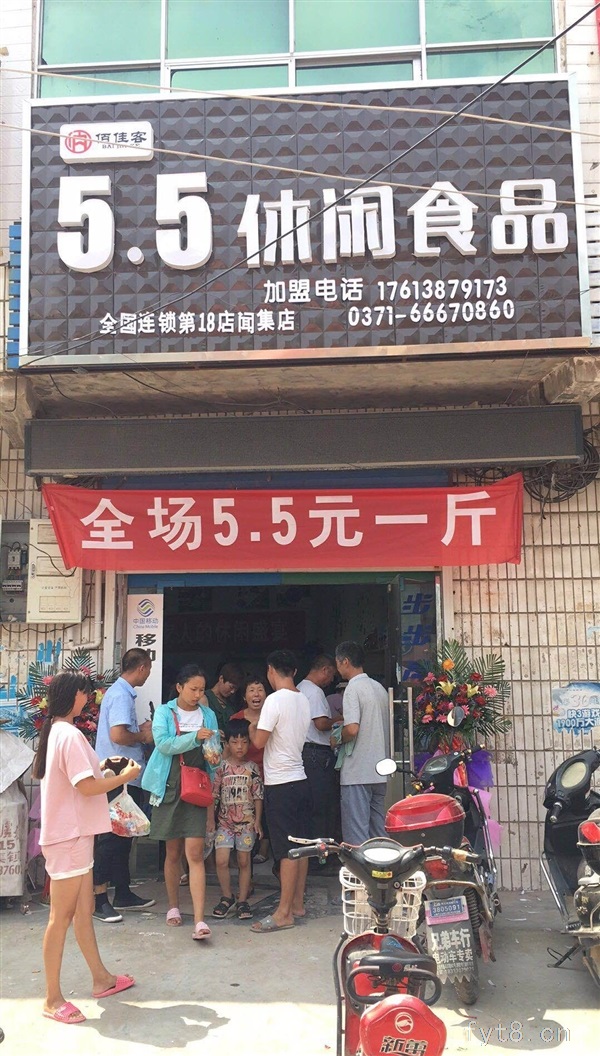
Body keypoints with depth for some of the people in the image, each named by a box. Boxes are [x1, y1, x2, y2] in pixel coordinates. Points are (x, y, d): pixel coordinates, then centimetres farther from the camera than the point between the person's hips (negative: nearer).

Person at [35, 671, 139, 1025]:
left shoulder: (55, 731, 11)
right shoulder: (71, 735, -20)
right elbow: (87, 787, -23)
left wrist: (101, 769, 13)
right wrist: (125, 776, -10)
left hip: (74, 833, 10)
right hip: (68, 836, -10)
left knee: (84, 909, 17)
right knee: (62, 916, 0)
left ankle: (101, 978, 29)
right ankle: (53, 999, 10)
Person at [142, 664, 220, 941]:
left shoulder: (208, 715, 7)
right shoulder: (164, 712, -1)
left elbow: (215, 750, 8)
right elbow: (164, 744, -16)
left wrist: (213, 757, -16)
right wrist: (195, 737, -27)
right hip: (170, 789, 0)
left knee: (195, 853, -7)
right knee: (173, 852, 11)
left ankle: (199, 920, -9)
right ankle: (173, 906, 31)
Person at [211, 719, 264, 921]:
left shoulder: (252, 768, -1)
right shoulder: (221, 767, -2)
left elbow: (258, 796, 2)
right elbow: (213, 794, 0)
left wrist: (257, 820, -2)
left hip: (247, 821, 0)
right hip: (225, 821, 0)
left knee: (244, 861, 5)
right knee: (221, 860, -8)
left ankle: (242, 901, 18)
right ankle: (227, 898, 13)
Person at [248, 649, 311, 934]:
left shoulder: (275, 700, -15)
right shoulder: (303, 700, 9)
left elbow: (259, 741, -16)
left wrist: (252, 728, 4)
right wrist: (263, 726, 20)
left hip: (280, 783, -8)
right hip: (299, 779, 8)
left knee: (287, 849, -4)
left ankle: (284, 913, 1)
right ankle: (297, 903, 23)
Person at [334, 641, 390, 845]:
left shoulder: (353, 688, -13)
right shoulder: (379, 687, 12)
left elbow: (352, 729, -23)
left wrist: (338, 740, -4)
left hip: (357, 773, -8)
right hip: (380, 770, 8)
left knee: (356, 833, -2)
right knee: (379, 830, 14)